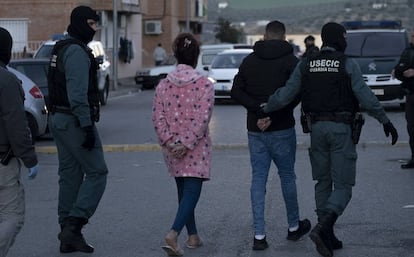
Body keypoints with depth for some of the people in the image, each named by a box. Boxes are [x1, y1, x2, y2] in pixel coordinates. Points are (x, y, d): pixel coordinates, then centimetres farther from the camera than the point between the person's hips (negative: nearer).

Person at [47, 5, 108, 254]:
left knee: (70, 175, 11)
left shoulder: (61, 49, 17)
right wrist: (87, 126, -22)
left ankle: (69, 237, 13)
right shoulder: (77, 51, -15)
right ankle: (73, 225, -12)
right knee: (97, 172, -5)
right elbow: (78, 93, -22)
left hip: (58, 119, 10)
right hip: (75, 121, -10)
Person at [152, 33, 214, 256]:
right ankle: (173, 234, -25)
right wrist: (187, 144, -15)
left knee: (183, 191, 19)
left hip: (172, 149, 4)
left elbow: (158, 117, -4)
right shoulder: (204, 84, -8)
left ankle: (193, 236, 27)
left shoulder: (163, 85, 3)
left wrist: (169, 142, -7)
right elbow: (202, 119, -16)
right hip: (196, 150, -4)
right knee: (192, 192, -5)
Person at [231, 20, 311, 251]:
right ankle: (294, 227, 26)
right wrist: (275, 114, -12)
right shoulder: (290, 60, -5)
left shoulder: (249, 60, 7)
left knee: (258, 179, 5)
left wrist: (259, 108, -9)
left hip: (255, 130, 3)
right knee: (287, 176, 12)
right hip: (282, 129, -3)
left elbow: (236, 92, -2)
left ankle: (259, 235, 1)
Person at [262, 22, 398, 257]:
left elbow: (285, 95, 0)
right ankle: (324, 228, -24)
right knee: (343, 186, -1)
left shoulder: (305, 65, 4)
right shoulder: (348, 65, -6)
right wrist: (386, 121, -3)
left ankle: (327, 237, 15)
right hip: (342, 129, -4)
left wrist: (264, 110, 15)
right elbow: (366, 97, -11)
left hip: (317, 128, 4)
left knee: (323, 182, 16)